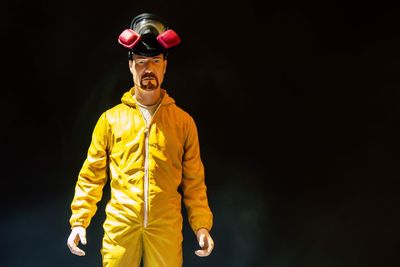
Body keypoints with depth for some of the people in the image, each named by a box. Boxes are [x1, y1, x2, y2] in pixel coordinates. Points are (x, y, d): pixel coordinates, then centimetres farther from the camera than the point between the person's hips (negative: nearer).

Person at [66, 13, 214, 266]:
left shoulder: (183, 121, 8)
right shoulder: (111, 119, 8)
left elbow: (194, 180, 8)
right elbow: (91, 176, 8)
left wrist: (202, 224, -1)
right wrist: (79, 221, -1)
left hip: (166, 228, 0)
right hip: (120, 226, 0)